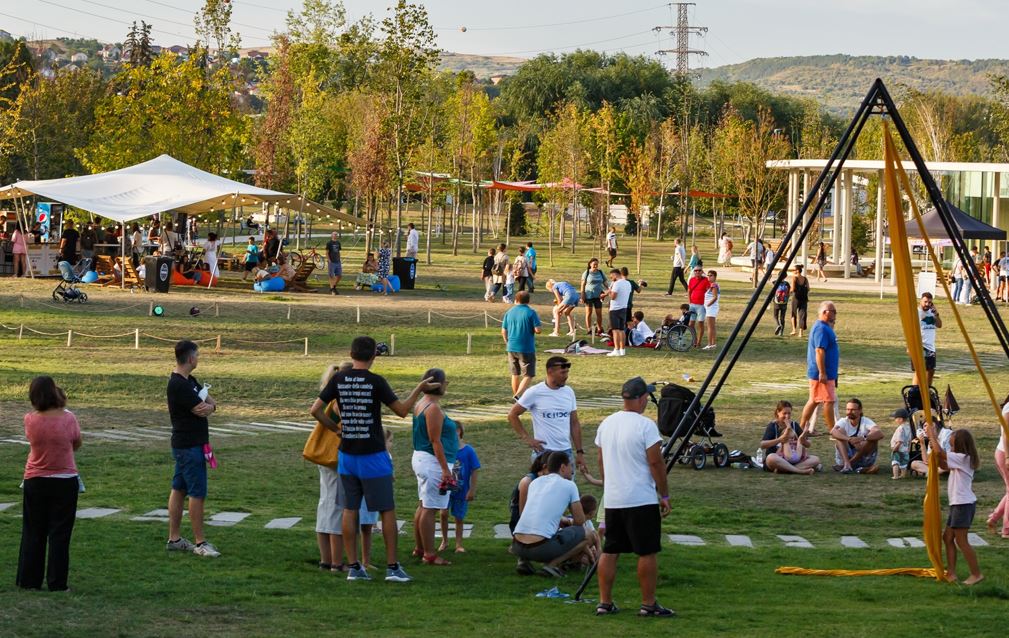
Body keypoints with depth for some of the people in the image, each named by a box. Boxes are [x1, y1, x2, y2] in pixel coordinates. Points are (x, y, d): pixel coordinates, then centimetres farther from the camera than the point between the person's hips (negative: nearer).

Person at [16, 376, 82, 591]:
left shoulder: (30, 420, -10)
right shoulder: (68, 419, -14)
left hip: (35, 482, 2)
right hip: (64, 482, -2)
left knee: (32, 533, 13)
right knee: (59, 534, 4)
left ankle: (28, 580, 16)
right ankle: (57, 583, 4)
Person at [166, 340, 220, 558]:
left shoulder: (189, 381, 13)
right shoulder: (178, 385, -20)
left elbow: (211, 405, 9)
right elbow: (201, 410, -20)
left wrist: (209, 405, -15)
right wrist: (207, 405, 2)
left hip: (186, 444, 10)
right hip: (189, 446, -10)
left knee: (179, 489, 12)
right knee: (197, 493, -6)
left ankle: (174, 539, 18)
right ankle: (200, 543, -2)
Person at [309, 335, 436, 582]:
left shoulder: (338, 380, 0)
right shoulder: (376, 381, -11)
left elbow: (315, 410, 0)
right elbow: (402, 410, -6)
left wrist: (335, 428, 11)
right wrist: (419, 389, 7)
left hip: (347, 454, 4)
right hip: (373, 456, -4)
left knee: (350, 510, 9)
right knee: (387, 510, 4)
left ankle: (353, 566, 9)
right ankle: (392, 567, 5)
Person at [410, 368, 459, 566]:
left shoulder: (421, 404, 13)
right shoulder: (433, 408, -18)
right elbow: (436, 441, -20)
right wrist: (445, 469, -20)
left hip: (420, 458, 11)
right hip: (433, 461, -11)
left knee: (423, 505, 18)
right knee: (430, 509, -8)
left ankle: (419, 548, 26)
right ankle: (429, 554, -6)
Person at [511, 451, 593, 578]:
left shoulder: (535, 482, 22)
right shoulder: (568, 485, 6)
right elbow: (580, 520, 10)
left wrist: (564, 522, 45)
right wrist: (570, 523, 32)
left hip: (518, 546, 6)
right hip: (542, 547, -6)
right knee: (583, 534, 13)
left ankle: (523, 560, 9)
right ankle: (552, 565, -6)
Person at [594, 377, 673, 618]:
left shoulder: (606, 424, 8)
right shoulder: (645, 425, -13)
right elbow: (656, 463, -13)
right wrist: (664, 495, -4)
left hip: (612, 500, 7)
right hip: (642, 500, -7)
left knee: (610, 551, 11)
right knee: (647, 552, 0)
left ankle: (605, 602, 12)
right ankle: (648, 604, 3)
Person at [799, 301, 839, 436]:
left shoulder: (825, 327, 15)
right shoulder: (821, 329, -18)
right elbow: (819, 351, -24)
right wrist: (822, 373, -25)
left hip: (825, 373, 11)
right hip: (824, 374, -11)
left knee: (814, 401, 14)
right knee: (829, 401, -5)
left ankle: (802, 427, 19)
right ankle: (832, 430, 0)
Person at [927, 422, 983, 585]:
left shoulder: (962, 458, -16)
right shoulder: (962, 460, 12)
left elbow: (940, 452, -21)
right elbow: (942, 464, 16)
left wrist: (931, 434, -9)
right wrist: (933, 438, 9)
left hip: (963, 504, -10)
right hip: (959, 503, 10)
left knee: (961, 541, -5)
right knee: (948, 537, 13)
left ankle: (976, 574, 0)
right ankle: (951, 573, 15)